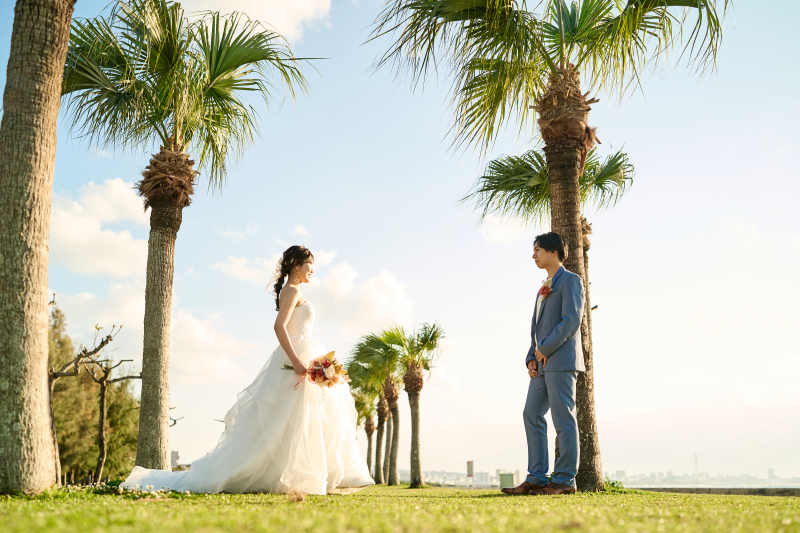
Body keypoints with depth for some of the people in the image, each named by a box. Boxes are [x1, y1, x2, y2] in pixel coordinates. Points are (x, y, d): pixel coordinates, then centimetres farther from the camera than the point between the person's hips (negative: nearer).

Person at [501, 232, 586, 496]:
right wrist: (531, 358, 8)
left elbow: (571, 320, -13)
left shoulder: (570, 280, -1)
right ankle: (536, 478, 6)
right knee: (532, 415, 4)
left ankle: (565, 480, -1)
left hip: (561, 360, -9)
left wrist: (545, 349, -14)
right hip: (543, 364, 9)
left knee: (563, 419, -6)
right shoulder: (545, 288, 25)